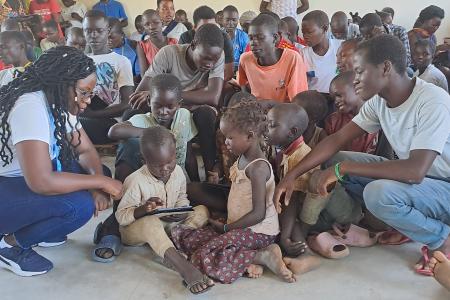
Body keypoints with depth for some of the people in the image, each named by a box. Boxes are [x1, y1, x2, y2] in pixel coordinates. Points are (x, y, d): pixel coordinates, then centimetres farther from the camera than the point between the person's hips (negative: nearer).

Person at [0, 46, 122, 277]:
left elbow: (86, 151, 3)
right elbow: (41, 182, -35)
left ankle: (33, 226, 10)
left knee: (99, 173, -1)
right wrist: (101, 182, -25)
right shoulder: (30, 108, -29)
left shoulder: (60, 102, 0)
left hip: (24, 181, 9)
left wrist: (97, 182, -18)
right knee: (79, 205, -27)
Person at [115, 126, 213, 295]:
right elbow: (121, 216, -19)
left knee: (202, 212, -6)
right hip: (136, 230, -6)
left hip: (168, 224, 6)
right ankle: (186, 269, -53)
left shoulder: (178, 172, -7)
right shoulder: (136, 181, -22)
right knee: (151, 223, -41)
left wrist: (182, 210, -14)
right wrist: (143, 209, -38)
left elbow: (182, 198, 10)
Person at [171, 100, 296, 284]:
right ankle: (247, 259, -10)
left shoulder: (257, 167, -20)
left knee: (205, 258, -23)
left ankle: (262, 256, -14)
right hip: (240, 227, 10)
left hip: (258, 231, -10)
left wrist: (226, 228, -13)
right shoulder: (242, 159, 9)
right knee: (186, 237, 0)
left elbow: (258, 213, -22)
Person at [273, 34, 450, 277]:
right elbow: (337, 139, -3)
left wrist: (342, 168, -31)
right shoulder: (379, 101, -5)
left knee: (379, 192, -35)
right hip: (413, 176, 7)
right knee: (335, 161, -6)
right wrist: (292, 175, -11)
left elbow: (415, 171, -37)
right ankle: (404, 223, 3)